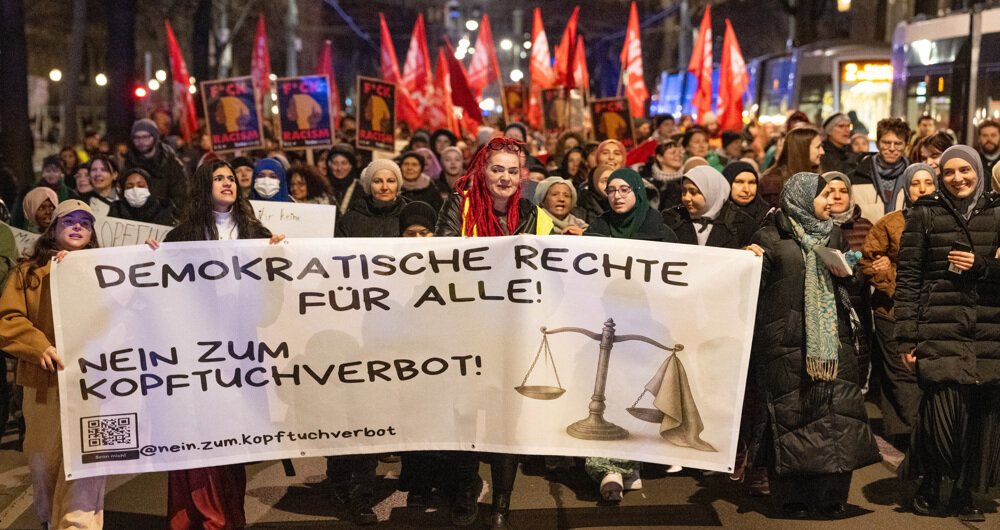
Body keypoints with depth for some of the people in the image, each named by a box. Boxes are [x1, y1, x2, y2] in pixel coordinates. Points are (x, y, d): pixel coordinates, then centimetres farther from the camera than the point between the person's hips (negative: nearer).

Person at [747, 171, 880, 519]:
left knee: (835, 411, -2)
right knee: (789, 413, -3)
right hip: (786, 341, -4)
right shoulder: (770, 236, 2)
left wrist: (846, 273, 6)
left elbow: (849, 281, 27)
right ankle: (791, 499, 9)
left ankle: (831, 496, 10)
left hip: (832, 338, 5)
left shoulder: (834, 236, 18)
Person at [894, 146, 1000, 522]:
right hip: (938, 331, -2)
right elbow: (907, 277, 1)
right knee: (941, 409, -12)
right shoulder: (924, 214, 5)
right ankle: (930, 484, 13)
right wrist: (906, 336, -4)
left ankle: (964, 494, 18)